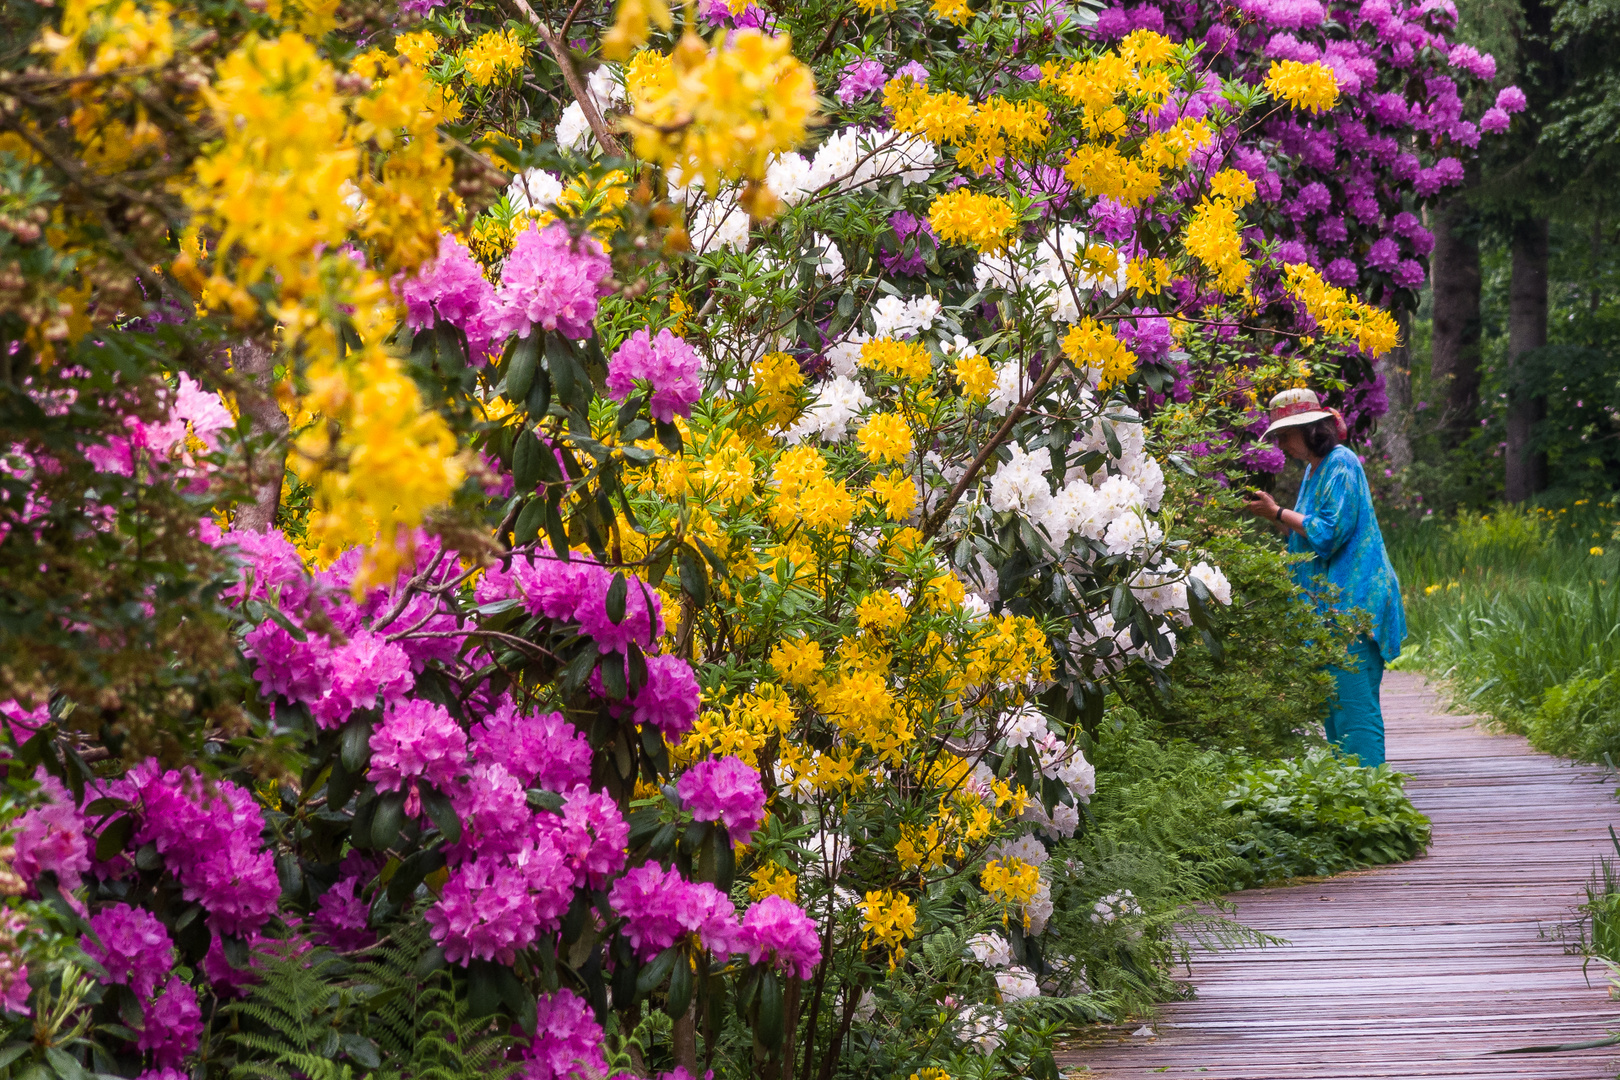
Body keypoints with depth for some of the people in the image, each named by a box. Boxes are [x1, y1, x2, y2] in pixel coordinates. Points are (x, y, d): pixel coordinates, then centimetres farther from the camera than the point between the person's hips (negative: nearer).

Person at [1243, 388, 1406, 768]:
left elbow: (1330, 532, -19)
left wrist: (1278, 513, -11)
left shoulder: (1341, 464, -12)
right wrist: (1274, 513, 10)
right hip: (1328, 601, 10)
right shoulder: (1315, 467, 18)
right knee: (1332, 704, 10)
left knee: (1354, 703, -12)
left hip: (1352, 602, -10)